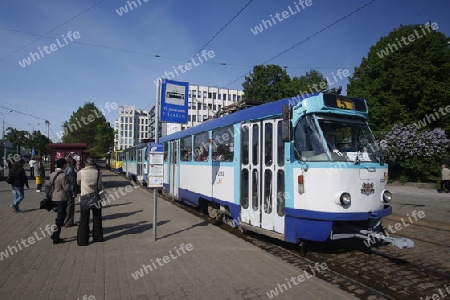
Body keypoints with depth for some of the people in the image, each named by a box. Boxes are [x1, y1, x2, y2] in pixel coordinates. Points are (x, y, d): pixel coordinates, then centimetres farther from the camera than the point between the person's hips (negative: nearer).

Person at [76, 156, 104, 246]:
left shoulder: (81, 172, -6)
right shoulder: (98, 172, -5)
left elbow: (78, 183, 11)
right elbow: (100, 186, -6)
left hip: (85, 197, -2)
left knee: (84, 219, 6)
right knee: (97, 218, 15)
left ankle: (82, 240, 8)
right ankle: (98, 237, 25)